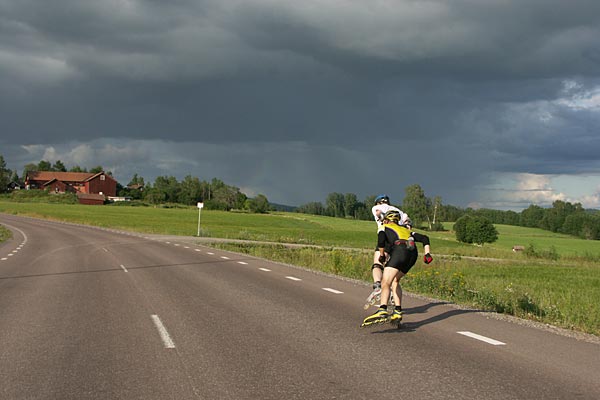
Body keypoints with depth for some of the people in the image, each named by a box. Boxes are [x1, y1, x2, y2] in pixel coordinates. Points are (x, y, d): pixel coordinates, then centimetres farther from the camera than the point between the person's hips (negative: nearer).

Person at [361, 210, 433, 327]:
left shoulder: (385, 227, 25)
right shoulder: (406, 230, 40)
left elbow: (381, 237, 0)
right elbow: (424, 238, 28)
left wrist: (381, 255, 10)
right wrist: (427, 254, 18)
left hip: (400, 250, -6)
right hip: (413, 253, 6)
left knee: (385, 282, -17)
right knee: (395, 280, 24)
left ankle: (382, 310, -39)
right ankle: (398, 311, 15)